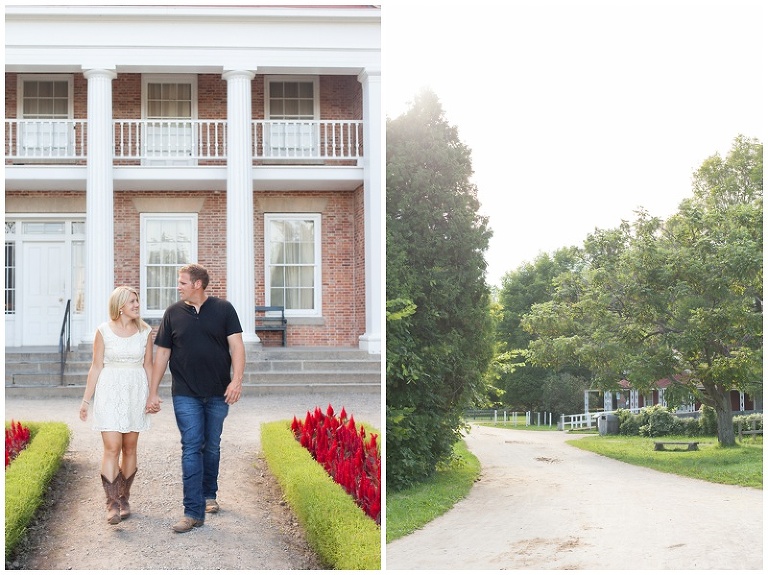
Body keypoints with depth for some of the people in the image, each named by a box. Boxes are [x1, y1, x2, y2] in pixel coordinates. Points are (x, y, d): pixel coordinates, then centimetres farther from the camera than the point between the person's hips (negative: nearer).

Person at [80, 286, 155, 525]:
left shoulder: (145, 331, 4)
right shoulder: (104, 331, -2)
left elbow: (148, 366, 9)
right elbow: (96, 367, 2)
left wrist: (152, 396, 1)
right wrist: (86, 399, 2)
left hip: (136, 392, 3)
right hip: (110, 391, -2)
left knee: (130, 448, 7)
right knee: (112, 448, -11)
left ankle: (124, 500, 19)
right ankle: (112, 505, -11)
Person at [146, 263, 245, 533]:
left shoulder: (224, 309, 1)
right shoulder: (173, 313, 5)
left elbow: (236, 346, -3)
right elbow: (162, 353, 7)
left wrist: (237, 380, -16)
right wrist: (153, 392, 4)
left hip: (218, 393, 0)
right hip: (186, 394, 0)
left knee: (212, 447, 12)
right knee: (191, 448, -6)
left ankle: (209, 495, 33)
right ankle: (194, 511, -7)